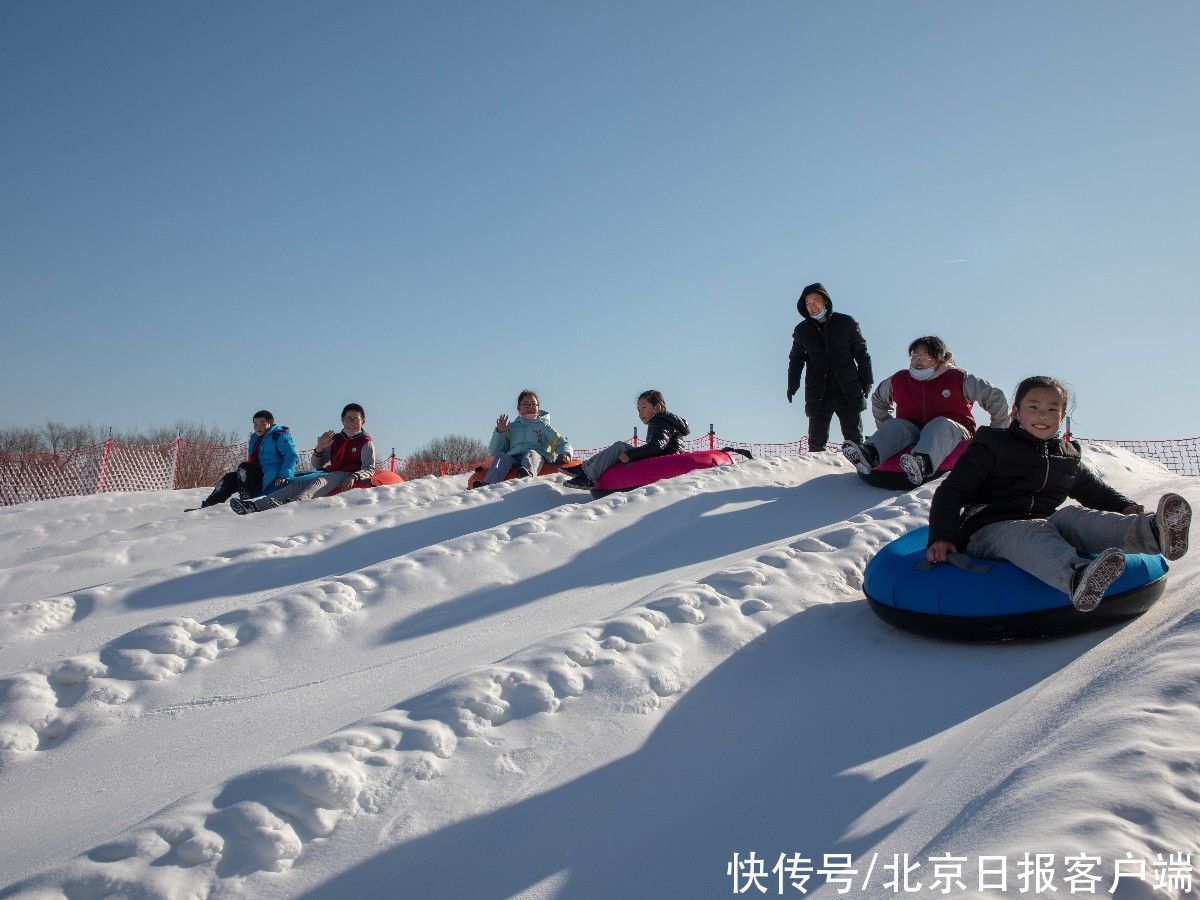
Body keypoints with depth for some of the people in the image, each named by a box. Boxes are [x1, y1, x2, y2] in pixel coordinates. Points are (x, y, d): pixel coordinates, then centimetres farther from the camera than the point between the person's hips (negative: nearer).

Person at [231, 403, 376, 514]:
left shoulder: (366, 442, 6)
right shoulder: (335, 440, 22)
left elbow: (369, 469, -5)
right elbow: (317, 465, 20)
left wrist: (353, 477, -25)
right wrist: (319, 449, 0)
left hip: (347, 476, -6)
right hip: (330, 473, 6)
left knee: (319, 481, -35)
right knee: (298, 483, -17)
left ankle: (294, 502, -64)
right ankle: (255, 505, -31)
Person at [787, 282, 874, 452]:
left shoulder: (845, 323, 4)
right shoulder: (802, 331, 8)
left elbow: (861, 353, 9)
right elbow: (796, 359, 19)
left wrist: (866, 381, 7)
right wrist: (792, 385, 8)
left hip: (848, 392, -1)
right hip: (818, 394, 1)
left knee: (854, 438, 3)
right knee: (817, 440, -1)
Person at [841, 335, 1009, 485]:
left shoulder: (958, 378, -1)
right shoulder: (899, 380, 8)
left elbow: (996, 397, 3)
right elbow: (878, 400, 27)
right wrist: (886, 432, 18)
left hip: (955, 432, -3)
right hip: (914, 432, 3)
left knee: (940, 424, -36)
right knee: (897, 425, -26)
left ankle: (923, 463, -70)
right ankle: (869, 454, -60)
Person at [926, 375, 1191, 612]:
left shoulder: (1067, 457, 22)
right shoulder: (993, 445, 5)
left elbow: (1096, 491, 37)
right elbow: (952, 491, -2)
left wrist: (1125, 507, 14)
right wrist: (942, 537, -17)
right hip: (990, 532, -5)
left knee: (1073, 517, -25)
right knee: (1029, 534, -37)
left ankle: (1153, 532, -50)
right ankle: (1076, 577, -69)